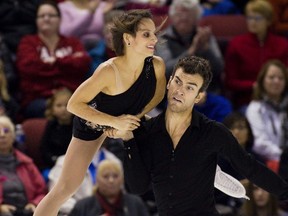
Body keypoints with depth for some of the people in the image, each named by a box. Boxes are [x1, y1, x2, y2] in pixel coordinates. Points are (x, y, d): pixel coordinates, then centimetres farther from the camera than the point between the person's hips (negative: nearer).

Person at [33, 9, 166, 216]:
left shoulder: (157, 65, -28)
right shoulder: (109, 71, -42)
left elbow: (157, 94, -5)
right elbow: (74, 104, -34)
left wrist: (137, 116, -20)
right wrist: (114, 122, -36)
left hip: (129, 119, 5)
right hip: (92, 122, -5)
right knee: (65, 189, -4)